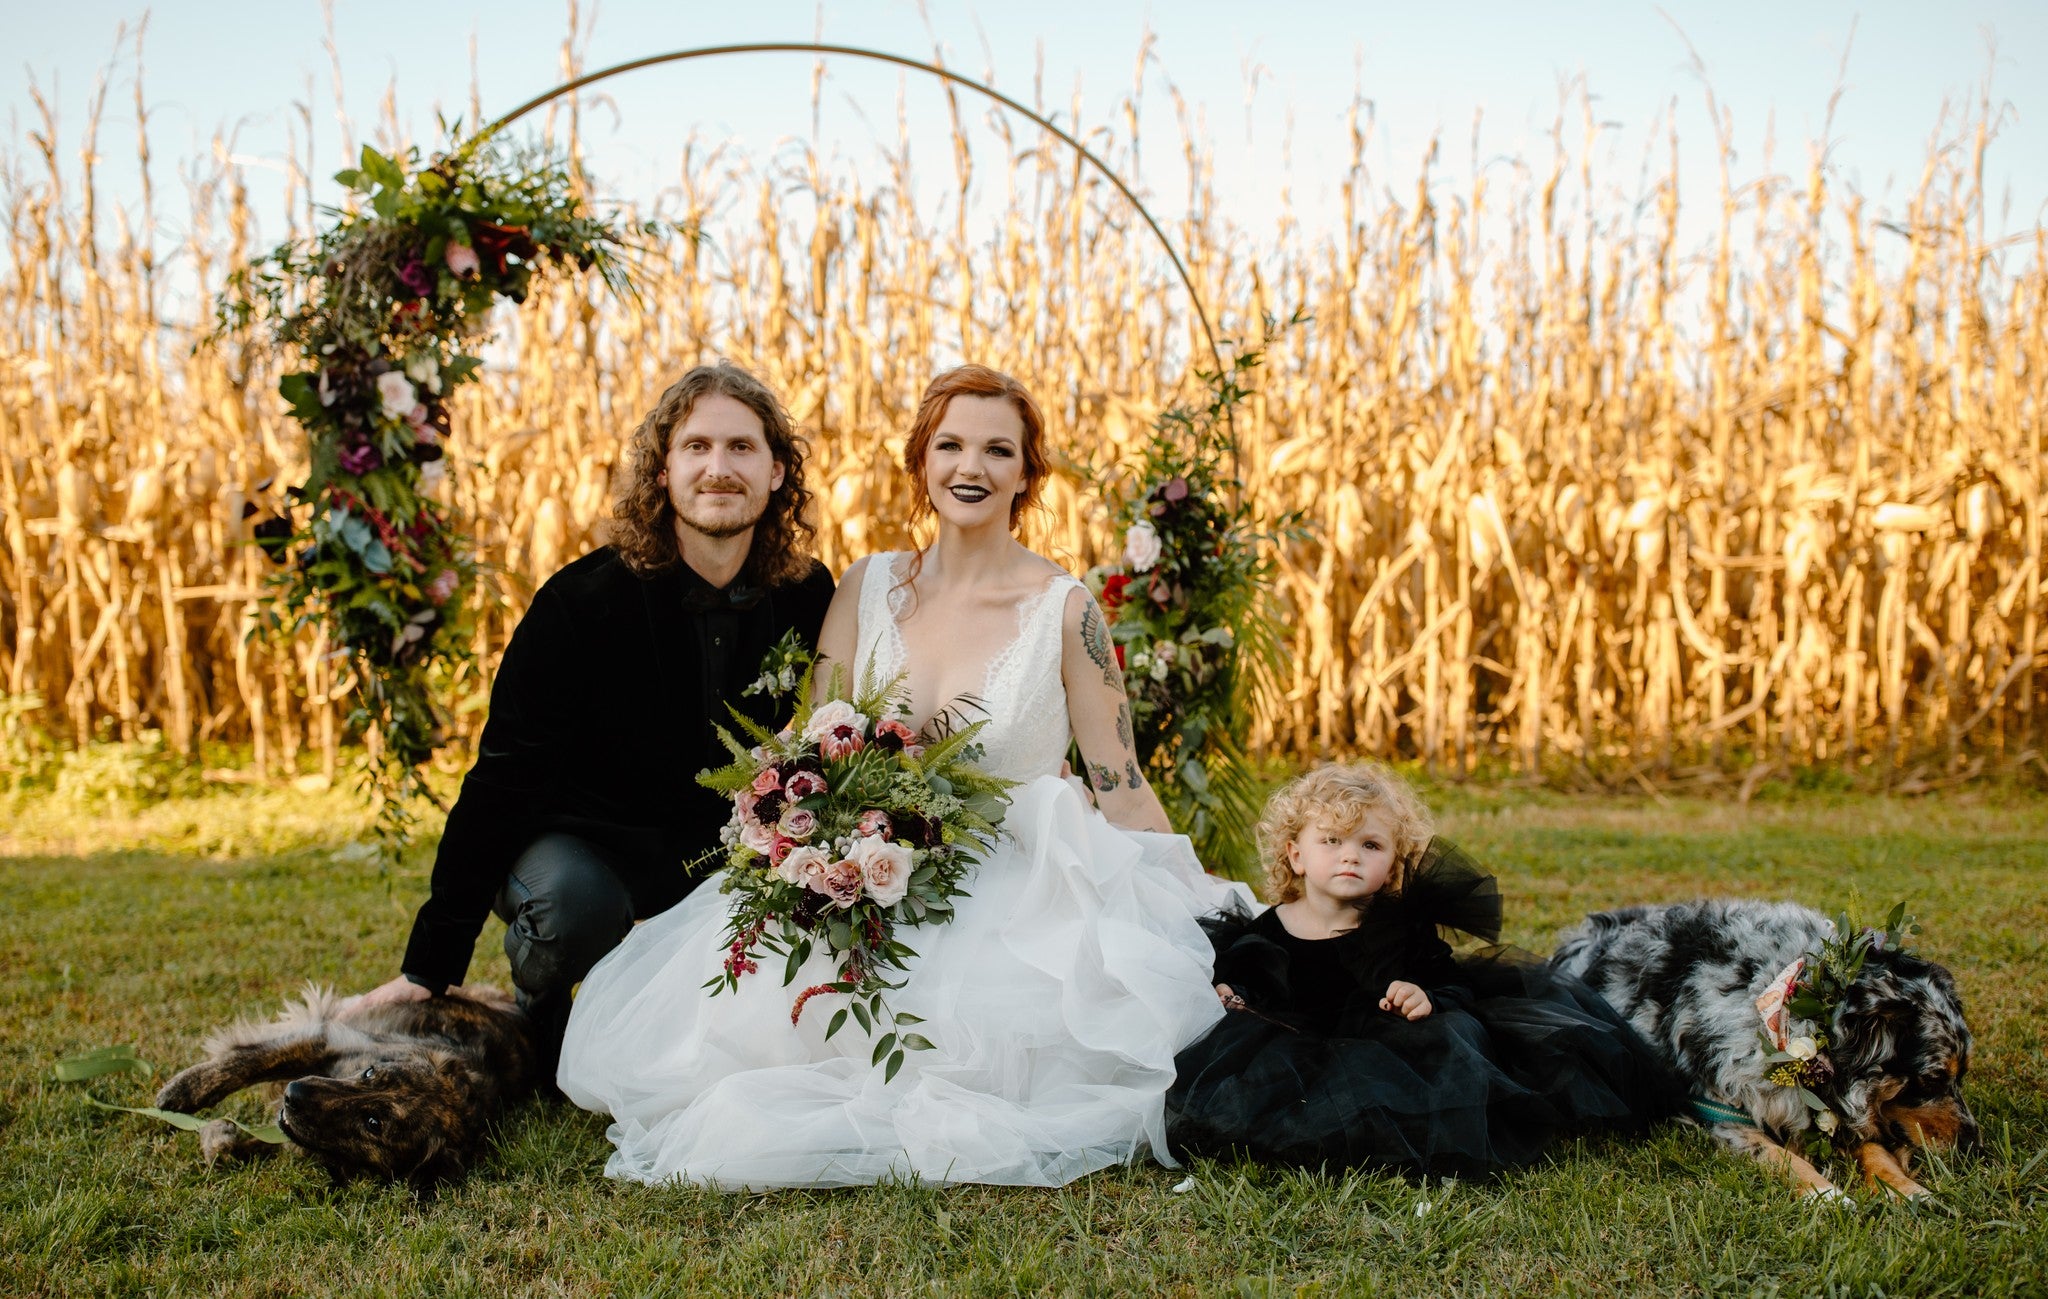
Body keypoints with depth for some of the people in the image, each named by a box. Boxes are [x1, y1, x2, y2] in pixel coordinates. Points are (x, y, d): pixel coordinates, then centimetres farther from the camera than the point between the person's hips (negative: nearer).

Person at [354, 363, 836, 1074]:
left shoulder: (806, 596, -10)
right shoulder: (580, 602, -20)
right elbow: (501, 780, -19)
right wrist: (429, 967, -20)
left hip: (717, 850, 5)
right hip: (581, 841, -4)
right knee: (572, 903, -37)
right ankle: (540, 1017, -1)